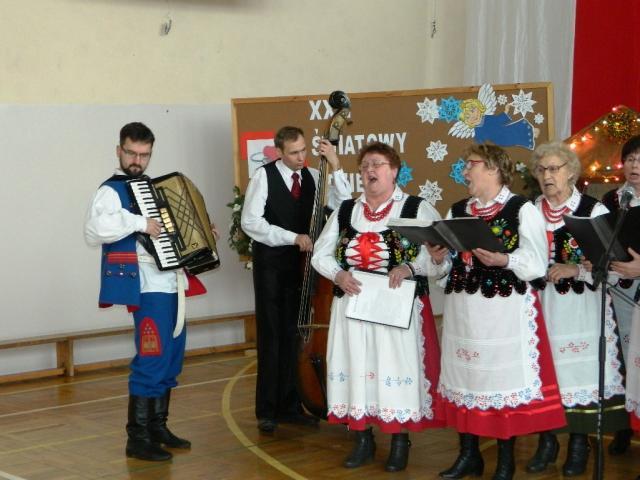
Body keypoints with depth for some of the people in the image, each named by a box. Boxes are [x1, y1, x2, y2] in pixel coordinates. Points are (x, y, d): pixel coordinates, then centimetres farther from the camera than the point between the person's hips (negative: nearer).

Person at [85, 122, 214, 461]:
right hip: (148, 286, -9)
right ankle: (137, 439, -3)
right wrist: (138, 222, -27)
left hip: (170, 283, 9)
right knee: (152, 359, -10)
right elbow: (94, 230, -28)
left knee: (171, 358, 13)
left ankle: (157, 427, 23)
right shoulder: (111, 190, -9)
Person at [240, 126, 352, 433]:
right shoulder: (264, 176, -8)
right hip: (271, 263, -4)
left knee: (294, 335, 7)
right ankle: (267, 410, 6)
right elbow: (250, 222, -14)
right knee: (271, 336, -2)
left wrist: (335, 166, -13)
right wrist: (293, 237, -19)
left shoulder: (312, 177, 4)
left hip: (301, 263, 4)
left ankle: (289, 405, 16)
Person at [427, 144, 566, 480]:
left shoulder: (523, 210, -3)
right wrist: (439, 258, -3)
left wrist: (504, 260, -23)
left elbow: (537, 264, -8)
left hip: (505, 310, -5)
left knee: (505, 375, -3)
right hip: (462, 309, 5)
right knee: (465, 376, 8)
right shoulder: (456, 211, 15)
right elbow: (448, 263, 19)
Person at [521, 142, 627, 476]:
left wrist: (576, 270, -20)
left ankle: (579, 445, 11)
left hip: (581, 307, -3)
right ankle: (546, 442, 18)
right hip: (540, 304, 4)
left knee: (580, 371, -2)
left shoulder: (594, 210, -3)